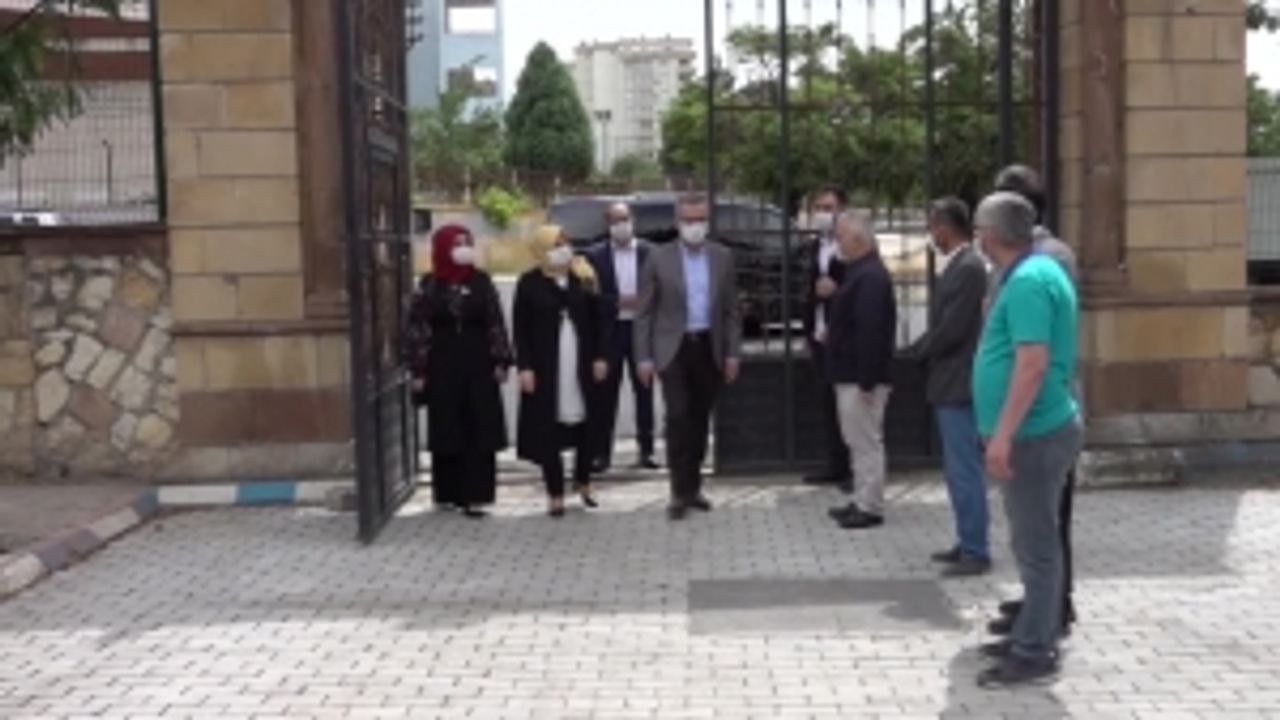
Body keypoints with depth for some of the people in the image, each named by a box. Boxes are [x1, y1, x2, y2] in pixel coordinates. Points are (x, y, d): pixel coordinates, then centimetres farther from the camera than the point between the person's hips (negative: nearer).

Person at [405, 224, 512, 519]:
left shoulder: (481, 282, 3)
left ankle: (474, 495, 2)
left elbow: (496, 323, 4)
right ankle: (449, 492, 18)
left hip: (479, 367, 1)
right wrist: (418, 370, -5)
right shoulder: (429, 286, -1)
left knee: (480, 432, -1)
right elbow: (417, 329, -1)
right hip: (443, 368, -1)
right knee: (448, 431, 5)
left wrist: (501, 362, -2)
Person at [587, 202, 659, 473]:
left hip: (641, 328, 1)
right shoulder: (596, 255, 0)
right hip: (609, 330, -1)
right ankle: (602, 452, 9)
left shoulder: (648, 252, 3)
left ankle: (646, 450, 12)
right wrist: (617, 303, -15)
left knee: (644, 391, 5)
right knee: (606, 394, 3)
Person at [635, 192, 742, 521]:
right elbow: (644, 312, -1)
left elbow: (731, 310, 8)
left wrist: (733, 353, 2)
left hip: (709, 349, 3)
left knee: (700, 419, 9)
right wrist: (644, 357, -7)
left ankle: (693, 487, 22)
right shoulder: (659, 257, -2)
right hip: (674, 348, -3)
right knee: (678, 418, -9)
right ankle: (679, 493, -1)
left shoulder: (722, 257, 6)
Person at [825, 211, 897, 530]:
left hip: (861, 378, -11)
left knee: (866, 442, -4)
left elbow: (871, 332, -25)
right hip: (851, 374, 11)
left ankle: (870, 508, 3)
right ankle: (863, 501, 24)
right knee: (860, 441, 15)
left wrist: (866, 381, -26)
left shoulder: (870, 277, -20)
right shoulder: (861, 272, 14)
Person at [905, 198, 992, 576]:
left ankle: (976, 552, 2)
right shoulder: (954, 265, 11)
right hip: (949, 383, 10)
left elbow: (951, 330, -20)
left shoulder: (969, 268, -17)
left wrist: (916, 351, -7)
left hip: (958, 384, -10)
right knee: (958, 470, 17)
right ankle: (967, 542, 26)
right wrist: (923, 350, 2)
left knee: (965, 471, -4)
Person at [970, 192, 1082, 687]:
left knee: (1035, 545, -3)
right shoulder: (1032, 272, 14)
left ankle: (1034, 651, 4)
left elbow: (1033, 364, -26)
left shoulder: (1028, 281, -18)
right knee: (1033, 543, 17)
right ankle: (1033, 636, 27)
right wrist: (1004, 432, 25)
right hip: (1034, 432, 10)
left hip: (1034, 435, -10)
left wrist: (1003, 434, -26)